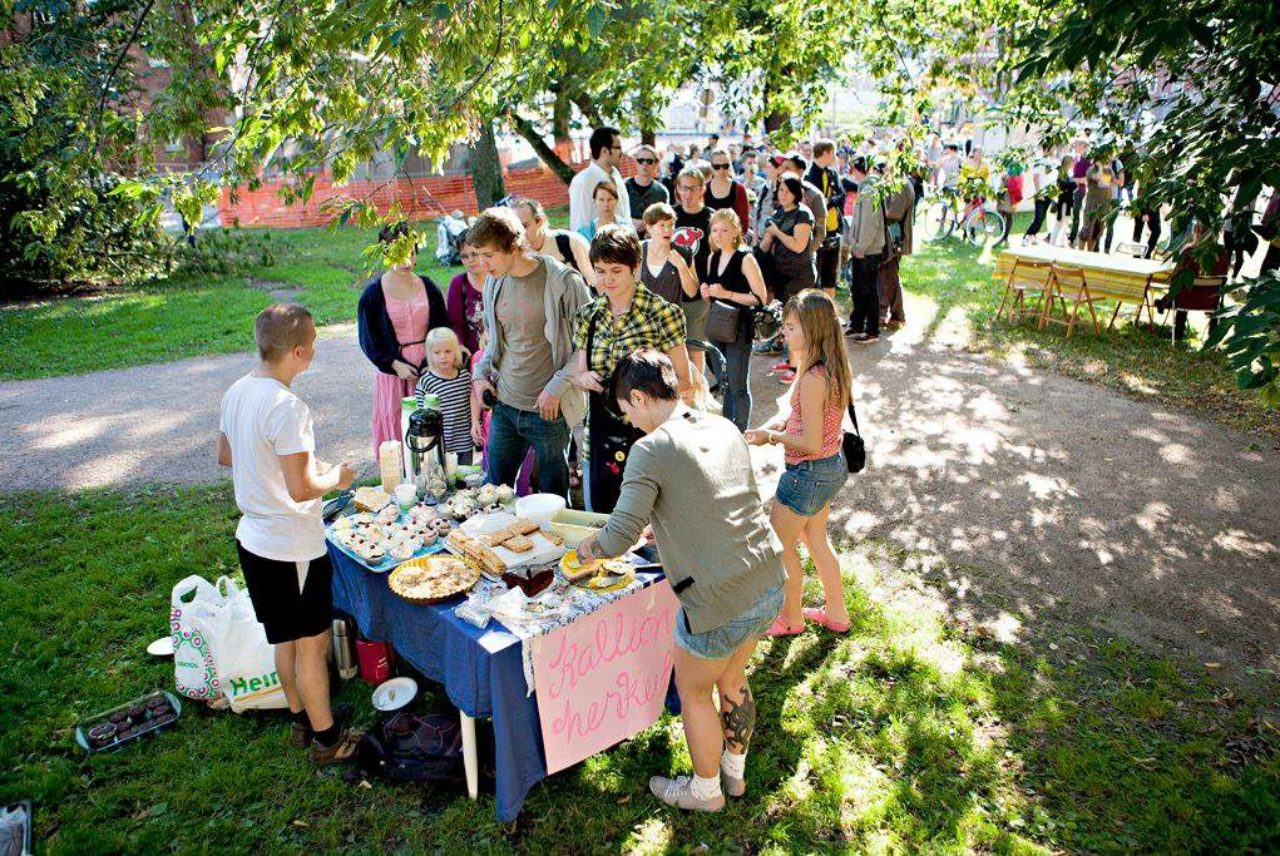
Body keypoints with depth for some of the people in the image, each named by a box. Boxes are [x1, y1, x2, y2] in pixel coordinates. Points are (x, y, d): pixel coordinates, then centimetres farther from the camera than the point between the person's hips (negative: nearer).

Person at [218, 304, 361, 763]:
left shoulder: (236, 392, 0)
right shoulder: (287, 407, -27)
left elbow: (226, 456, 15)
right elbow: (301, 490, -27)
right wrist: (335, 478, -8)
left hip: (253, 537, 8)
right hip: (292, 548, -8)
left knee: (286, 638, 23)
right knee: (312, 644, 9)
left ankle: (301, 721, 39)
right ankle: (326, 738, 25)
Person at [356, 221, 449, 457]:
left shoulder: (428, 287, 4)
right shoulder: (373, 292, -4)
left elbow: (443, 329, 9)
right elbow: (368, 340, -1)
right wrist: (395, 365, -11)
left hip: (429, 368, 2)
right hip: (393, 370, -2)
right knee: (395, 429, 3)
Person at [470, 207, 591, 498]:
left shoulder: (563, 281, -13)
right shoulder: (494, 281, 7)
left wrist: (557, 387, -15)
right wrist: (481, 373, 6)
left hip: (548, 409, -5)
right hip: (503, 405, 6)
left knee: (553, 495, 8)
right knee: (494, 488, 15)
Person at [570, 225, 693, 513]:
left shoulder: (660, 313, -9)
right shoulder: (589, 315, 5)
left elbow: (683, 383, -5)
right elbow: (578, 373, 11)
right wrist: (584, 378, -10)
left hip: (646, 437, -4)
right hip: (600, 437, 5)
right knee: (597, 515, 15)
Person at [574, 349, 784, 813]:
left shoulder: (651, 450, -15)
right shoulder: (724, 427, 7)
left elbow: (619, 538, -19)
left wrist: (587, 547, 2)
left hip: (718, 605, -7)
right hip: (770, 584, 7)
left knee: (694, 691, 19)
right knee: (731, 678, 29)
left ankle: (706, 790, 41)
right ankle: (734, 772, 50)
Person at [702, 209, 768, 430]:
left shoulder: (745, 259, -12)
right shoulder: (712, 258, 9)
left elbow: (761, 298, -17)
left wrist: (727, 294, -21)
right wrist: (707, 293, -1)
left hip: (739, 329, -7)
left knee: (738, 386, -1)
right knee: (724, 383, 17)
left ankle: (741, 434, 10)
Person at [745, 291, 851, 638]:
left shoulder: (813, 379, -29)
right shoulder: (833, 367, 1)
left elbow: (811, 443, -27)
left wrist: (772, 436, -13)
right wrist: (781, 425, 3)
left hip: (809, 472, -9)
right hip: (832, 466, 9)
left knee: (779, 545, 12)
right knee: (816, 539, 25)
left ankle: (791, 618, 31)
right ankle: (836, 614, 40)